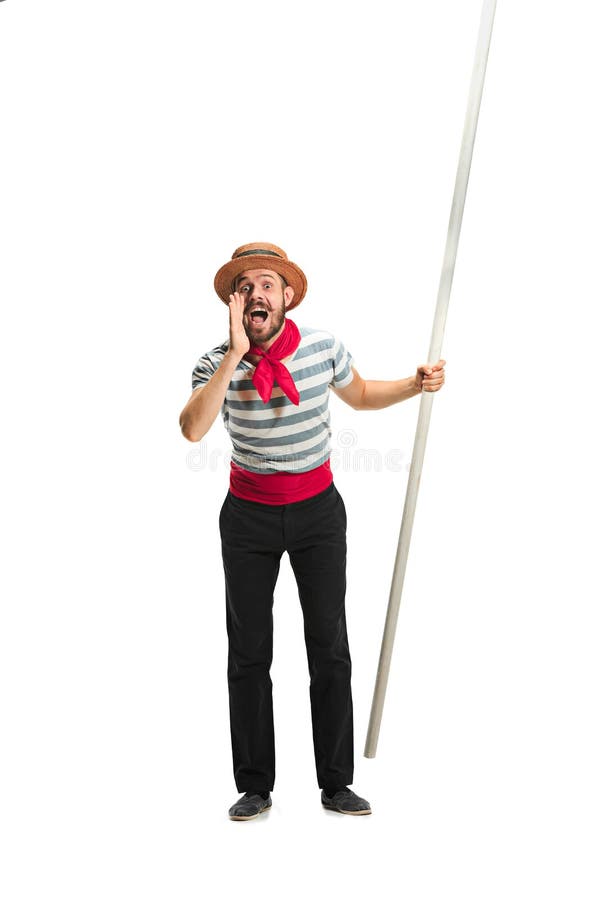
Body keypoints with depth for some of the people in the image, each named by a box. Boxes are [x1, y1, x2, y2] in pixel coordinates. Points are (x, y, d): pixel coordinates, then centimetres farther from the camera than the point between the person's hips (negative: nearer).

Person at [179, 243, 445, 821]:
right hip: (249, 515, -1)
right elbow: (193, 429, -30)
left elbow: (360, 395, 13)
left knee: (330, 648, 4)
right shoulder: (218, 363, -12)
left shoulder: (323, 347, -6)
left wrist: (416, 384, -3)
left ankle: (336, 785, 19)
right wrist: (235, 355, -33)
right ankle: (255, 787, 20)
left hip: (317, 509, 1)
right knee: (248, 652, 6)